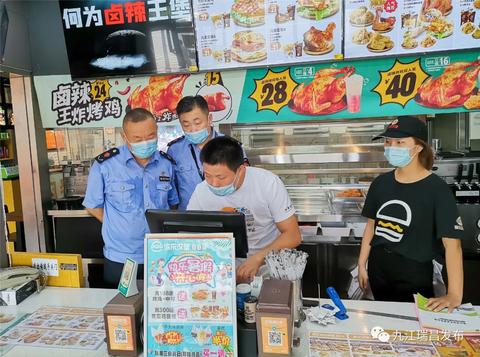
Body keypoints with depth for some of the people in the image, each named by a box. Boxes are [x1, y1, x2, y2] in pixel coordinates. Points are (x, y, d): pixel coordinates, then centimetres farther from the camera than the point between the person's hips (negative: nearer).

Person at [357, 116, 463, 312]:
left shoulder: (437, 189, -14)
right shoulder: (380, 183, 0)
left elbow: (452, 242, -19)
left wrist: (454, 295, -25)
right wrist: (362, 265, 6)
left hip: (415, 274, -4)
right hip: (378, 269, 5)